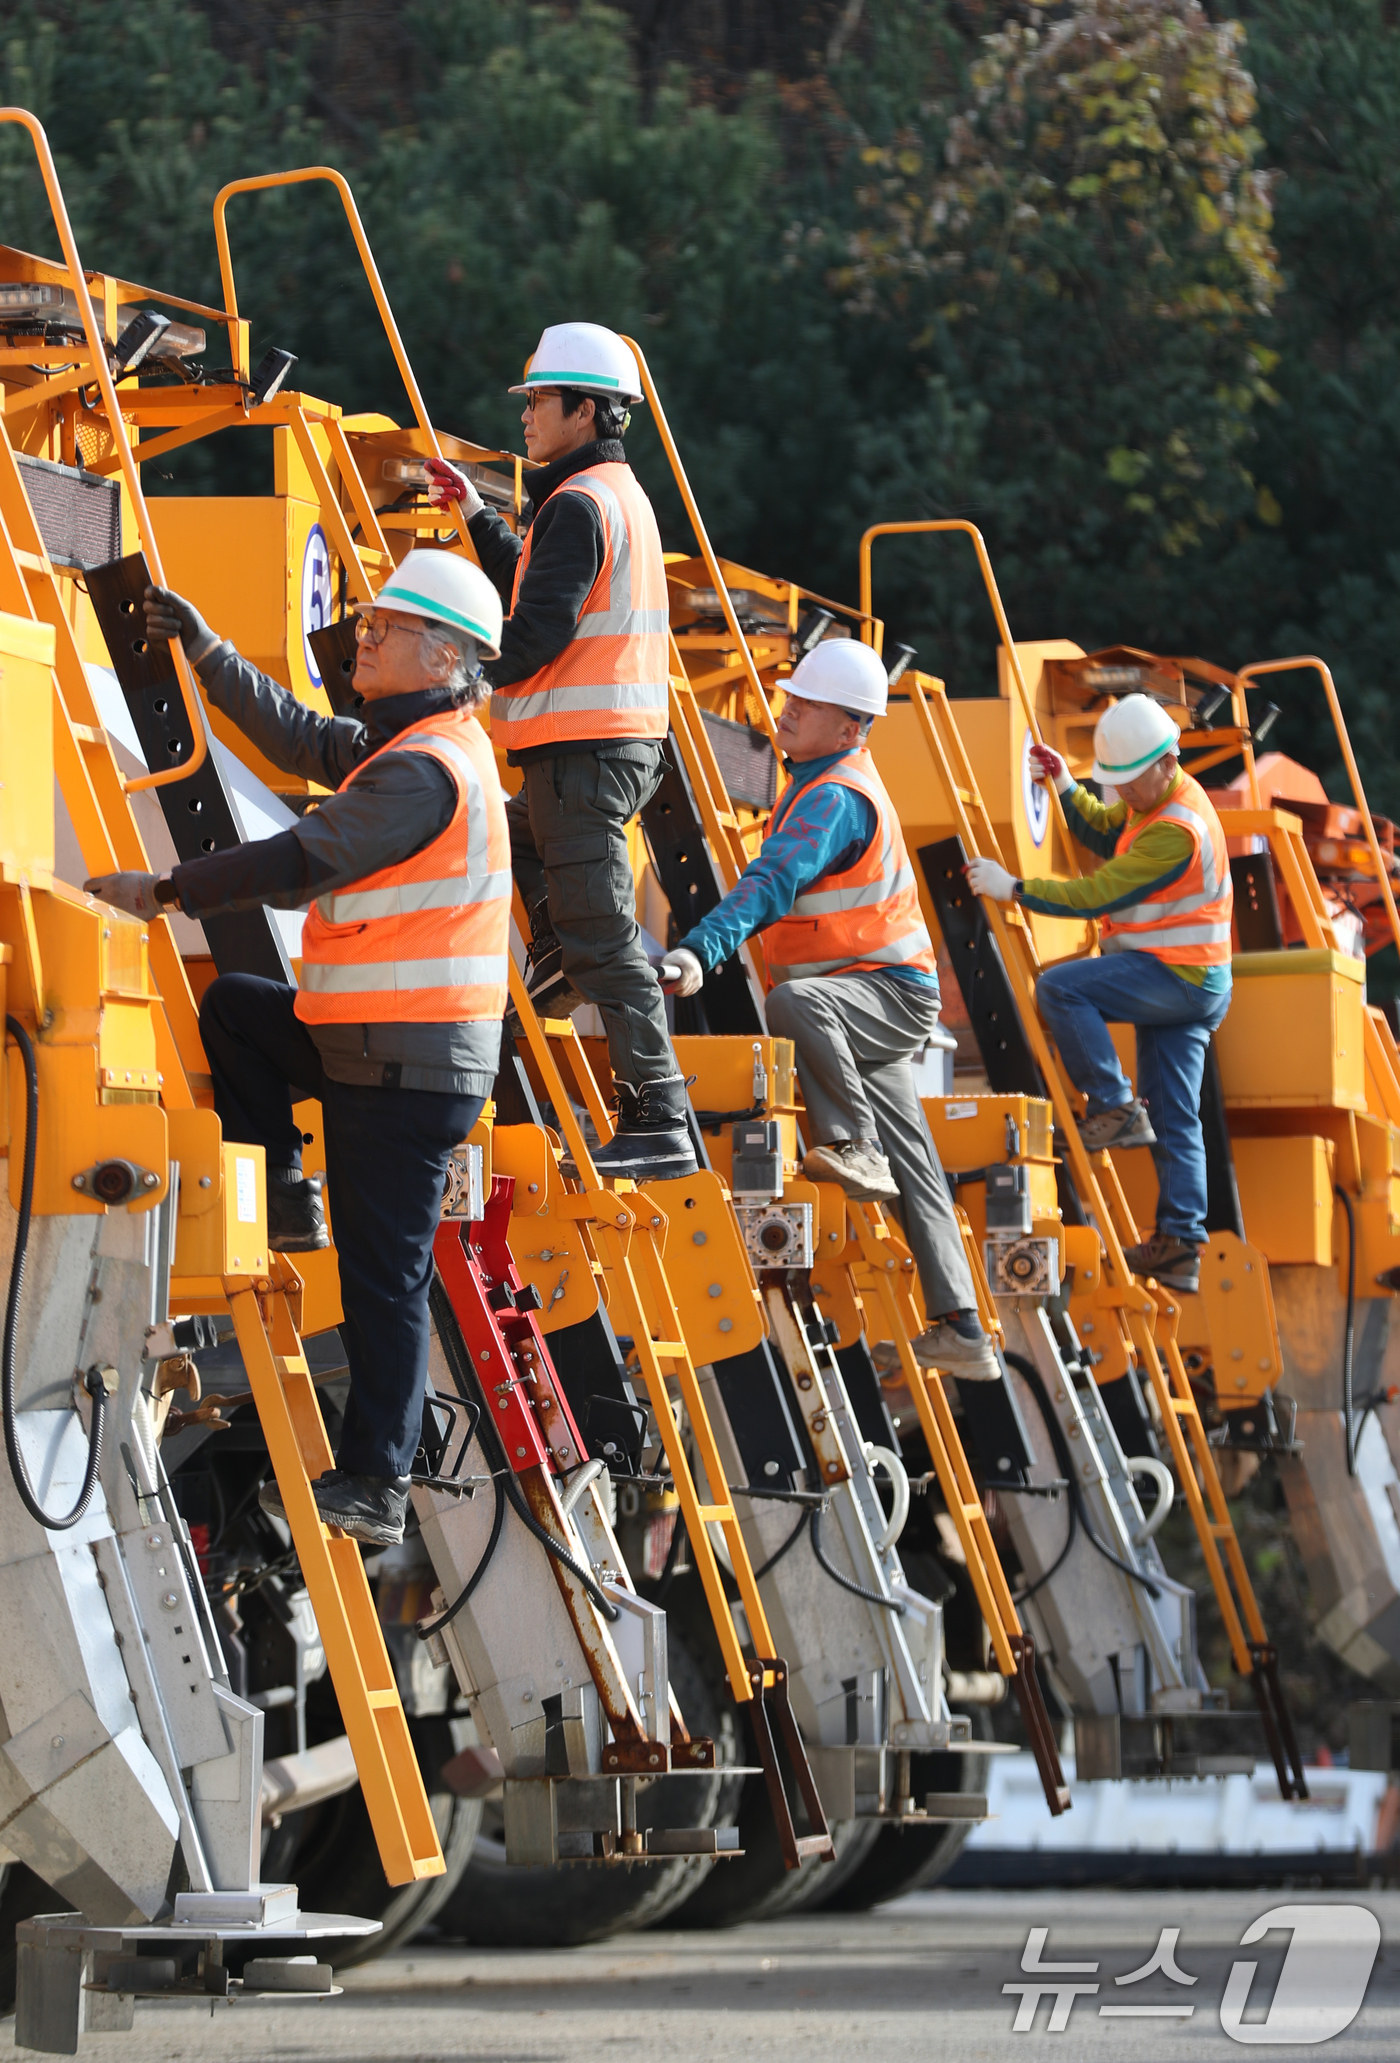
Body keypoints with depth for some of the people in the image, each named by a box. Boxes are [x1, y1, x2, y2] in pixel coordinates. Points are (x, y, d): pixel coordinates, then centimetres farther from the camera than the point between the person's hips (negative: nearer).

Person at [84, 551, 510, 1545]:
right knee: (229, 1007, 18)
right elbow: (302, 739, 20)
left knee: (384, 1277, -5)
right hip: (378, 1042, 10)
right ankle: (283, 1197, 17)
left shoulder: (425, 772, -19)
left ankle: (374, 1488, -1)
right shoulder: (421, 743, 13)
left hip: (407, 1064, -10)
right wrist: (208, 651, 16)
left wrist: (166, 892, -16)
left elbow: (303, 861, -21)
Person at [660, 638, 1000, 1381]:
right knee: (912, 1174, 10)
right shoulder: (829, 772, 12)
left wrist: (700, 950, -48)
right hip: (863, 1007, 10)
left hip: (887, 993, -10)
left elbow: (774, 884, -36)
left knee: (794, 1004, -40)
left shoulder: (834, 799, -20)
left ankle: (855, 1146, -31)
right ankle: (960, 1333, 12)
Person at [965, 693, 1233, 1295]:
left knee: (1060, 987, -21)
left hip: (1178, 975, -10)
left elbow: (1098, 894, -24)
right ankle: (1180, 1248, 6)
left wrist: (1014, 889, -22)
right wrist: (1066, 786, 12)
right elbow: (1102, 833, 27)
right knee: (1174, 1120, 7)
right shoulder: (1153, 798, 9)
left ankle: (1116, 1108, -14)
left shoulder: (1176, 830, -23)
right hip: (1181, 982, 10)